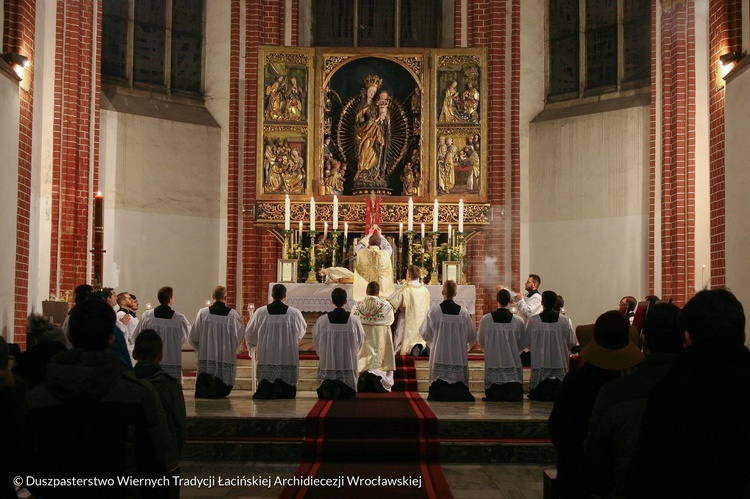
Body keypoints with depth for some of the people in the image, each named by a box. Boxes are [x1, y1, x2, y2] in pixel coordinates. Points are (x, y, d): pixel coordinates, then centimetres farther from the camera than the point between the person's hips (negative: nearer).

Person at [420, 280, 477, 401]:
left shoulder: (434, 310, -7)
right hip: (459, 354, 2)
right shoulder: (463, 312, -2)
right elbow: (472, 336, 7)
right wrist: (466, 346, 27)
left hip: (439, 354, -1)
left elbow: (425, 333, 2)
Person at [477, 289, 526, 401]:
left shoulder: (486, 319, -9)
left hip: (493, 361, 0)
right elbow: (522, 344, 4)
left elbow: (480, 340, 6)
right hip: (513, 361, 0)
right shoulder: (518, 320, -8)